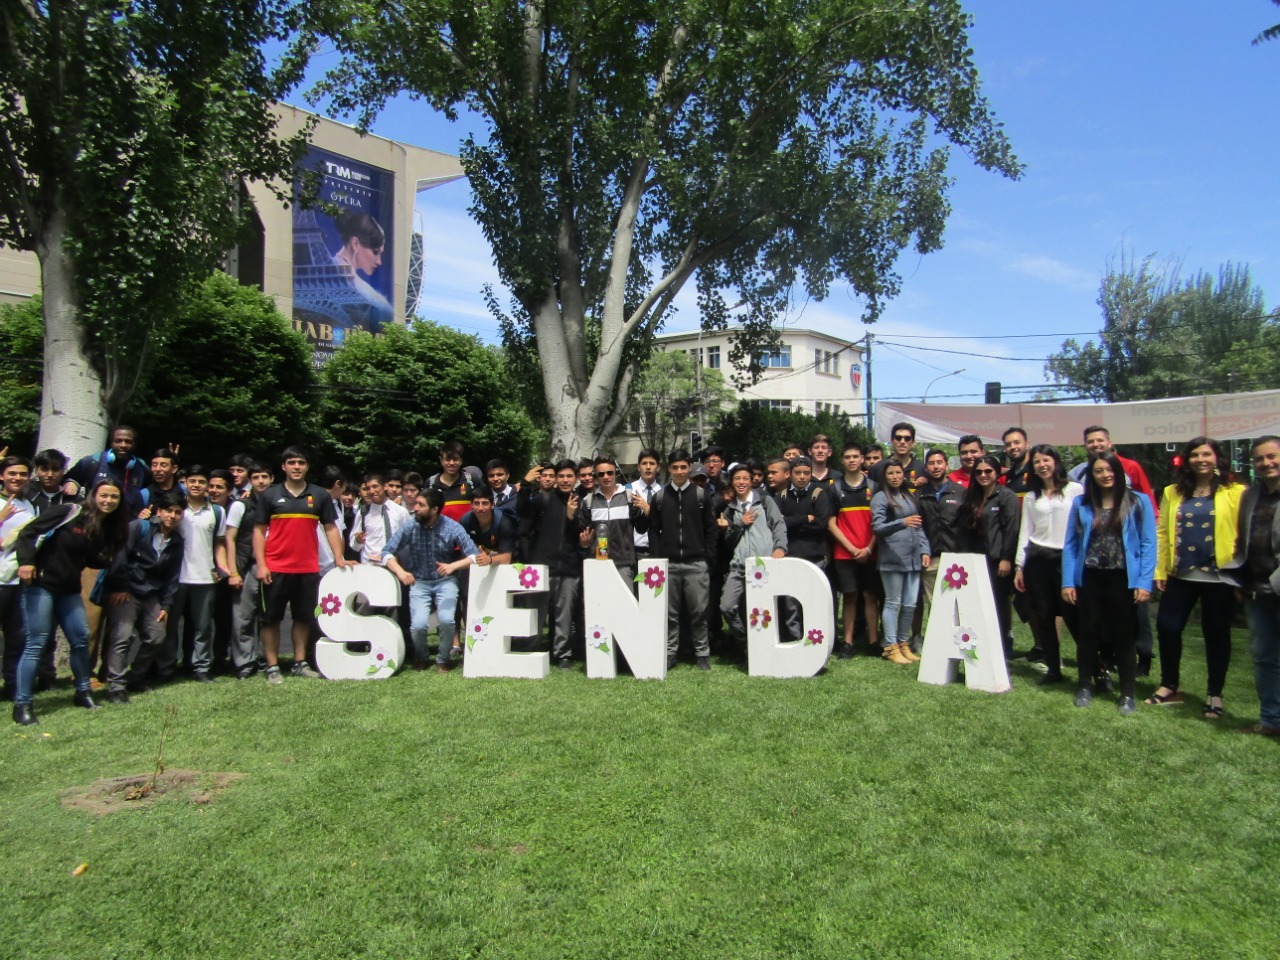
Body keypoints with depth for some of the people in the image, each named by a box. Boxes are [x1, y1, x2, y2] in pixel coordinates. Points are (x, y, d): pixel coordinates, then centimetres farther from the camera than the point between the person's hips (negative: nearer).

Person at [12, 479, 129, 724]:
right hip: (41, 585, -7)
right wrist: (27, 561, -25)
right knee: (37, 643, -7)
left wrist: (107, 560, -5)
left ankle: (83, 692, 24)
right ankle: (21, 704, 2)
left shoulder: (108, 528, 8)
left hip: (69, 590, 7)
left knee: (81, 639, 9)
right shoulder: (68, 513, -12)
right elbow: (28, 533, -13)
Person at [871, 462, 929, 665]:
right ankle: (891, 647, 6)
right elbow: (878, 527, -11)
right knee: (893, 603, -1)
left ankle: (904, 644, 18)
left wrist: (925, 550, 8)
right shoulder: (880, 498, -1)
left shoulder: (911, 497, 17)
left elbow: (919, 527, 19)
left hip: (913, 557, 5)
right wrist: (902, 522, -24)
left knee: (910, 604, 6)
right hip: (892, 558, -5)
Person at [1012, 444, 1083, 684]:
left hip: (1067, 558, -4)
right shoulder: (1031, 497, 15)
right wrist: (1019, 565, 8)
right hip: (1037, 558, 4)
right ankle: (1053, 669, 14)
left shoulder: (1075, 490, 2)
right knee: (1044, 616, 5)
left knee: (1072, 615, -8)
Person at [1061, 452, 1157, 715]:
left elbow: (1148, 544, -4)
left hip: (1124, 578, -2)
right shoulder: (1081, 504, 4)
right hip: (1089, 578, 2)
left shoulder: (1138, 503, -1)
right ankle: (1084, 686, 24)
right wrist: (1068, 582, -3)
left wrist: (1144, 582, -11)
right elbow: (1070, 544, 2)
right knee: (1088, 633, 10)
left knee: (1123, 635, 5)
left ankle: (1127, 693, 17)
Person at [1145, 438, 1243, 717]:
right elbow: (1162, 532, 5)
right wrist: (1160, 570, 1)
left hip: (1220, 577, -3)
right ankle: (1169, 686, 23)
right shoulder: (1173, 492, 7)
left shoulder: (1235, 493, -2)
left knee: (1216, 634, 8)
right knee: (1167, 627, 4)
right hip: (1180, 575, 3)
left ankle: (1214, 695, 23)